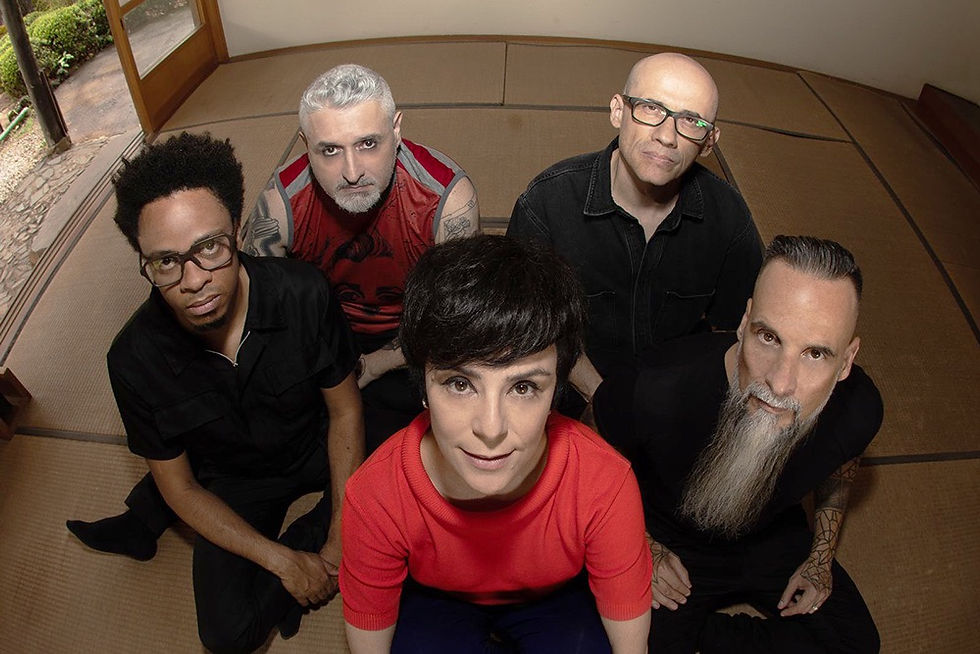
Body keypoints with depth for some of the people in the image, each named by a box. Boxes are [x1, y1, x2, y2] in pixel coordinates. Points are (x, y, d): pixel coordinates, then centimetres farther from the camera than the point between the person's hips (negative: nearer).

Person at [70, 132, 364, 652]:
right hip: (235, 483, -1)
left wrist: (341, 538, -18)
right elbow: (178, 486, -11)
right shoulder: (136, 359, -24)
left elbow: (344, 411, -13)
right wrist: (283, 561, -17)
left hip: (318, 447, 2)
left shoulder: (303, 293, -27)